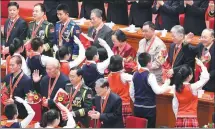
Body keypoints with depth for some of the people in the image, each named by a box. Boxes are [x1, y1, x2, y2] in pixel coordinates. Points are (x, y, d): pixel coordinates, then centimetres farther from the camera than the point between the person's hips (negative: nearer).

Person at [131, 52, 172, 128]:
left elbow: (132, 93, 11)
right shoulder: (150, 76, -14)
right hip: (148, 108, -6)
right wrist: (166, 84, -6)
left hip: (137, 107, 6)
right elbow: (158, 91, -19)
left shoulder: (135, 75, 6)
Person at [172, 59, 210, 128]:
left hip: (180, 119, 6)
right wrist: (202, 65, 6)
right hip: (191, 119, -6)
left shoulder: (176, 88, 3)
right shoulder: (192, 87, -13)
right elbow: (206, 77, -5)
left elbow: (175, 105, 9)